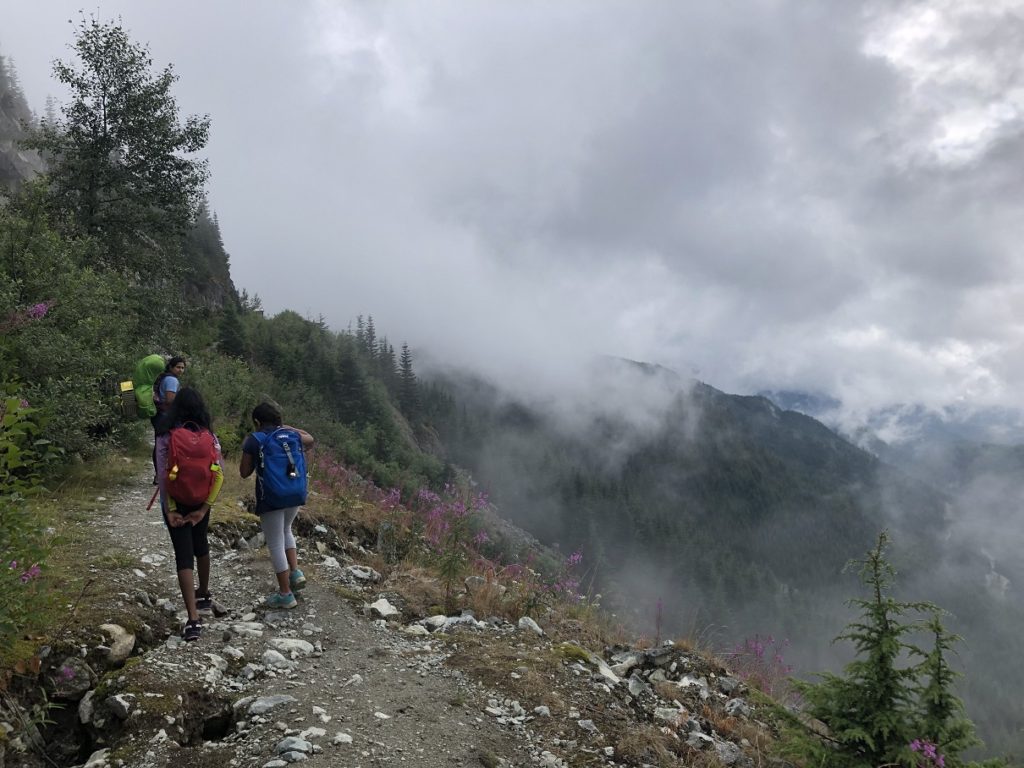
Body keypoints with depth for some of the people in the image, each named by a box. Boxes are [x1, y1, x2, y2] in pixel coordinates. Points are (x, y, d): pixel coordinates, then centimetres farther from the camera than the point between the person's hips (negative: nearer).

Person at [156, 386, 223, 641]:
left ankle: (194, 618, -10)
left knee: (184, 555, -3)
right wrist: (204, 508, -9)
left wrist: (170, 510, -11)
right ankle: (204, 594, 45)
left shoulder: (166, 439, -11)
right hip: (201, 502, 3)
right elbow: (218, 475, -10)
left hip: (177, 503, -3)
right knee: (200, 544, 26)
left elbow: (164, 477, -14)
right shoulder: (209, 437, -4)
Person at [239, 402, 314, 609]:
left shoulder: (254, 440, -8)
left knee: (275, 544, 5)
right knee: (285, 530, 30)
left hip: (270, 498, -5)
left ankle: (286, 594, 10)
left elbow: (244, 472, -1)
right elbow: (309, 440, 27)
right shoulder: (289, 434, 5)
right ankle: (295, 572, 16)